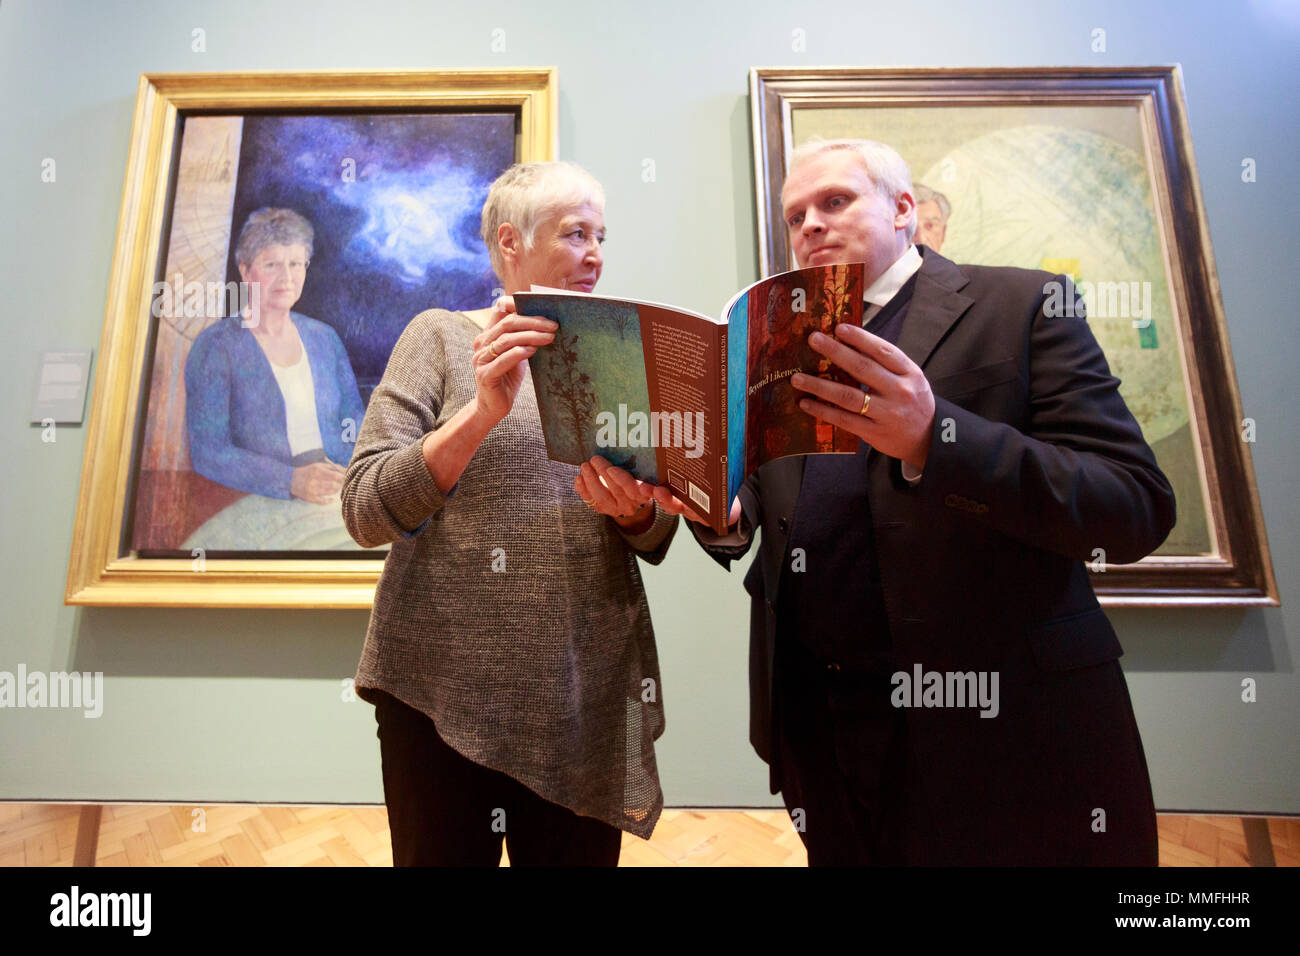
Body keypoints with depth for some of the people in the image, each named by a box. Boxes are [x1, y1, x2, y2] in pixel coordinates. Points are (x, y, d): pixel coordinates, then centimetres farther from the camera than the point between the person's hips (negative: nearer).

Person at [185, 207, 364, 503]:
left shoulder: (325, 338, 17)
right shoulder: (216, 346, 1)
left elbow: (354, 417, 14)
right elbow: (207, 452, -7)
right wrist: (292, 480, -23)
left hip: (340, 497, 4)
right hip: (262, 507, -4)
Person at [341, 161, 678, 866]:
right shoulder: (443, 336, 1)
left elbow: (657, 541, 9)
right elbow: (365, 511, -10)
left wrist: (635, 512, -13)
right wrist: (483, 412, -23)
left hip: (588, 692, 4)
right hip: (446, 686, -3)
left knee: (578, 851, 13)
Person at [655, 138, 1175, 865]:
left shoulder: (1022, 306, -4)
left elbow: (1138, 507, -13)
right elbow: (761, 514, 11)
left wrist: (934, 436, -26)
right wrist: (718, 510, -12)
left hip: (998, 723, -3)